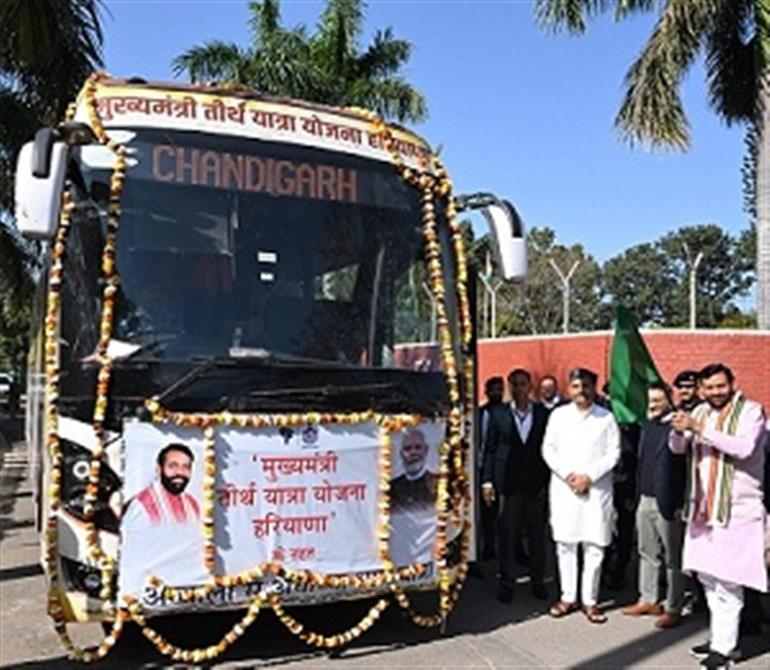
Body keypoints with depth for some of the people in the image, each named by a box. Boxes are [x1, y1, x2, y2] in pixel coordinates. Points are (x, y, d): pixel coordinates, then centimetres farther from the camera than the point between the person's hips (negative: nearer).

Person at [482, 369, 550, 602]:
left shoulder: (543, 414, 3)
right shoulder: (498, 414, 2)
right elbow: (490, 449, 3)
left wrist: (547, 482, -2)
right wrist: (487, 480, -3)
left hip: (536, 485, 1)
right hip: (508, 484, -1)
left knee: (537, 535, 10)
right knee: (506, 535, 5)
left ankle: (538, 581, 24)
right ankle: (506, 582, 18)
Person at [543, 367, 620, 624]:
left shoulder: (606, 417, 2)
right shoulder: (559, 415, 6)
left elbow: (613, 453, -2)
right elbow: (548, 450, 4)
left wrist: (589, 476, -11)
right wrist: (567, 474, -8)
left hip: (596, 489, -1)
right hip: (564, 488, 1)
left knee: (594, 545, -1)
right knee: (565, 543, 5)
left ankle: (590, 600, 9)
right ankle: (568, 597, 16)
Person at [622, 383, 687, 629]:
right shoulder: (648, 427, 11)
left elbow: (687, 467, -15)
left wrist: (681, 504, -16)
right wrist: (637, 493, 15)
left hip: (668, 503, -8)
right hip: (645, 499, 8)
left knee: (672, 558, 3)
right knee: (647, 553, 16)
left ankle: (673, 609, 12)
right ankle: (647, 600, 27)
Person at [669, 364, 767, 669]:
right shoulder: (700, 412, 12)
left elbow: (744, 447, -21)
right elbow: (678, 448, 8)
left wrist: (700, 429, -24)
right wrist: (679, 431, -14)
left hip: (736, 509, -6)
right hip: (703, 508, 6)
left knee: (726, 581, -5)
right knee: (707, 576, 14)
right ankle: (719, 635, 28)